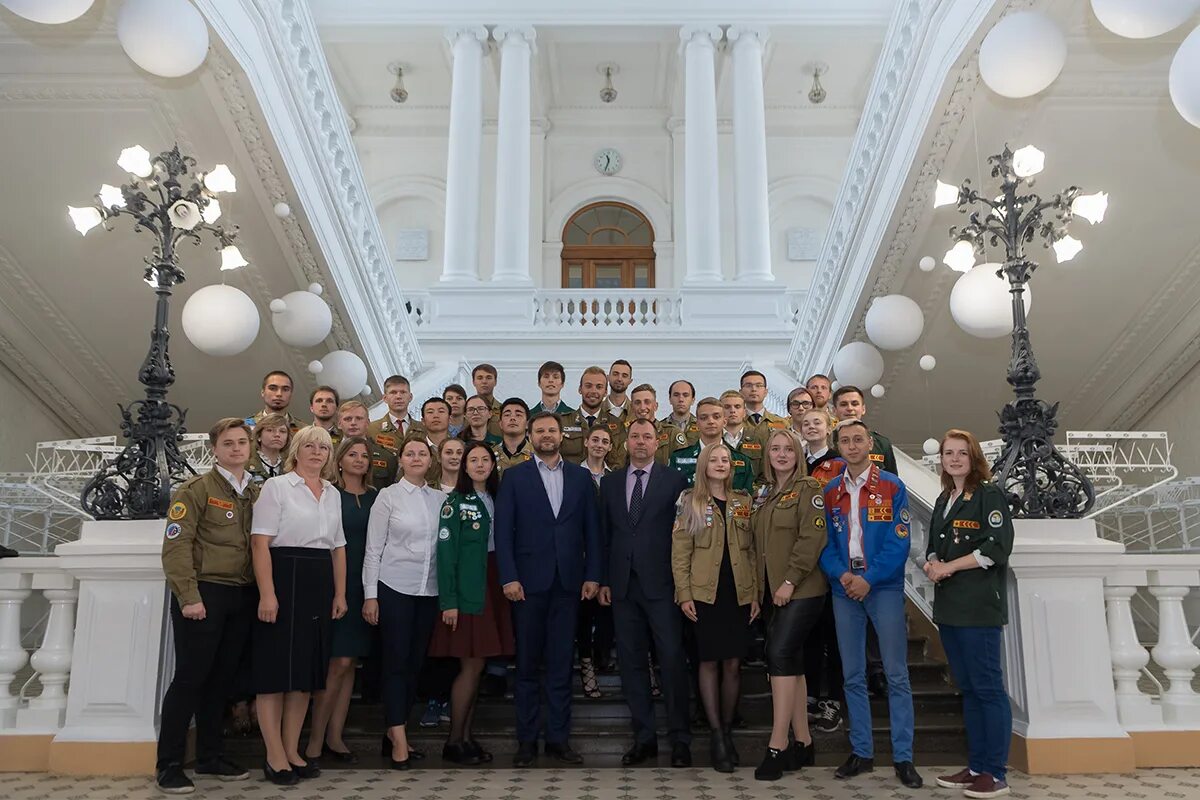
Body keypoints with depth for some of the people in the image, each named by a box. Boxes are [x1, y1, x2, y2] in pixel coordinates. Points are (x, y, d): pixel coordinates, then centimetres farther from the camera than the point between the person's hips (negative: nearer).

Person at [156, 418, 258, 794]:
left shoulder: (258, 493, 11)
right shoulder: (196, 489, -5)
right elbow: (176, 545, -12)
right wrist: (189, 597, -17)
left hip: (243, 597, 5)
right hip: (204, 594, -5)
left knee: (222, 678, 12)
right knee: (190, 677, -2)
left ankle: (209, 756, 24)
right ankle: (168, 764, 9)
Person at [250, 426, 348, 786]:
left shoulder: (333, 494, 14)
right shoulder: (276, 486, -3)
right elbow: (260, 542, -11)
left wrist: (340, 593, 11)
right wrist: (267, 593, -19)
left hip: (320, 585, 6)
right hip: (284, 579, -6)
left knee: (307, 669, 10)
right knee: (276, 668, -1)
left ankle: (292, 750, 21)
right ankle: (275, 756, 8)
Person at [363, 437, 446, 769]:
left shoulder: (440, 498, 7)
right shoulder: (388, 496, -2)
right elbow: (373, 548, -2)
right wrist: (370, 595, -6)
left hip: (429, 590, 4)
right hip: (394, 588, -4)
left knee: (416, 662, 9)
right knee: (396, 662, -2)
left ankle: (395, 730, 23)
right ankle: (399, 740, 3)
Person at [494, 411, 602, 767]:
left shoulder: (581, 477, 9)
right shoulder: (514, 476, 3)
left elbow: (592, 529, 7)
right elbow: (503, 531, -2)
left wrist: (593, 575, 0)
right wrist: (509, 577, -10)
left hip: (569, 581, 2)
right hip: (528, 580, -1)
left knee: (561, 663, 7)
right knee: (527, 662, 7)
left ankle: (558, 737, 16)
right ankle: (526, 738, 16)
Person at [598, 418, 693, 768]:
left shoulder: (675, 481, 1)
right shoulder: (610, 483, 12)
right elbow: (604, 534, 11)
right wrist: (604, 580, 6)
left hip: (661, 583, -3)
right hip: (622, 584, 4)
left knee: (672, 658, -3)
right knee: (631, 662, 8)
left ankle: (680, 738, 8)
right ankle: (644, 737, 17)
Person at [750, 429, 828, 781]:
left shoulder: (808, 489, -6)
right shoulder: (765, 494, 16)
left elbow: (812, 538, -15)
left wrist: (790, 580, -19)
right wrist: (762, 587, 11)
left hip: (801, 590, -7)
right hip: (773, 590, 7)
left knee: (780, 655, -15)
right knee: (791, 661, 10)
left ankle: (777, 746, -11)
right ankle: (803, 743, 18)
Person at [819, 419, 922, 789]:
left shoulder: (892, 487, -2)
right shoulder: (830, 492, 8)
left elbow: (899, 542, -8)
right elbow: (825, 542, 7)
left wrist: (869, 579, -15)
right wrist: (842, 574, -10)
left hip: (884, 588, -3)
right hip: (844, 589, 3)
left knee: (896, 675, -1)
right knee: (853, 676, 8)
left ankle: (903, 756, 7)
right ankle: (861, 752, 18)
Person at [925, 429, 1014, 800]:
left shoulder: (989, 494, -6)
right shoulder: (944, 499, 17)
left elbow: (997, 548, -15)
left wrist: (948, 567, -14)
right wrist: (931, 564, -1)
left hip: (979, 605, -8)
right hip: (948, 606, 8)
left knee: (987, 687, -4)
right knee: (967, 687, 12)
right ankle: (976, 766, 20)